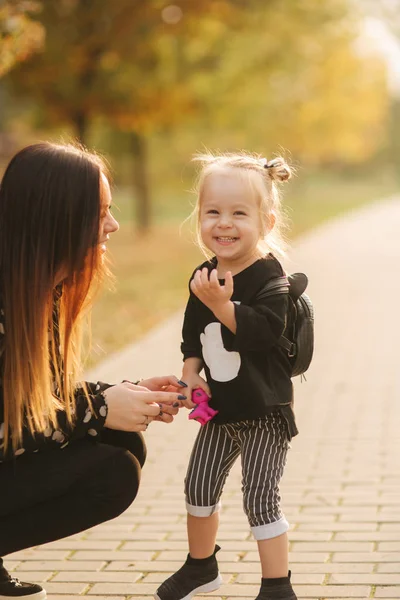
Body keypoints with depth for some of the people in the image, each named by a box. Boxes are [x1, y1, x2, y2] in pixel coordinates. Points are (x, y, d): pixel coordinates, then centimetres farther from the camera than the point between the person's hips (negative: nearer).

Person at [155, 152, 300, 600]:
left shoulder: (268, 276, -19)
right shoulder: (204, 278, 1)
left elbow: (266, 331, -33)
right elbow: (192, 335, 12)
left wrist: (221, 304, -38)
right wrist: (190, 372, -3)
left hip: (265, 410, -7)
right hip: (219, 409, 7)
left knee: (259, 497, -6)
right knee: (199, 486, 16)